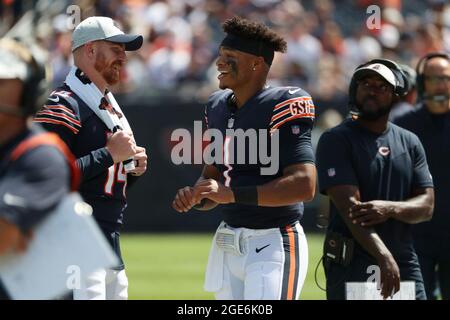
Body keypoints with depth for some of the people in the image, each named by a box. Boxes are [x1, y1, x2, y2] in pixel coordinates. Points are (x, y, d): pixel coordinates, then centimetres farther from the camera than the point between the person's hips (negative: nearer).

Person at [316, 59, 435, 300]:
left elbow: (426, 207, 6)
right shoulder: (336, 140, -2)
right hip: (351, 268, -4)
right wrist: (384, 257, -27)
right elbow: (349, 205, -14)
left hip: (405, 264, 5)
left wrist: (390, 209, -17)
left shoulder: (409, 142, 14)